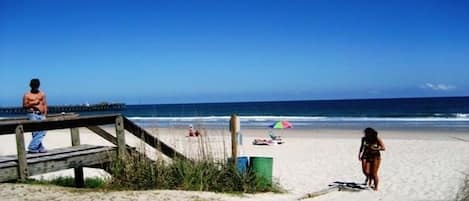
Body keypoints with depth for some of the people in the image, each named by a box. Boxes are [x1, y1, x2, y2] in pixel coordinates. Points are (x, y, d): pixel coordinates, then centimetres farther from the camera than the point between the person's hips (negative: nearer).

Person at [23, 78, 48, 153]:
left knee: (42, 131, -5)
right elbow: (24, 106, 2)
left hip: (41, 115, 4)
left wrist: (45, 114, 1)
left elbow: (44, 104, 11)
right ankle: (40, 148, -5)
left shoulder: (42, 94, 15)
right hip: (33, 114, -4)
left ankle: (32, 148, 3)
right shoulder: (27, 95, 5)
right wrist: (33, 103, -13)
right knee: (36, 132, -10)